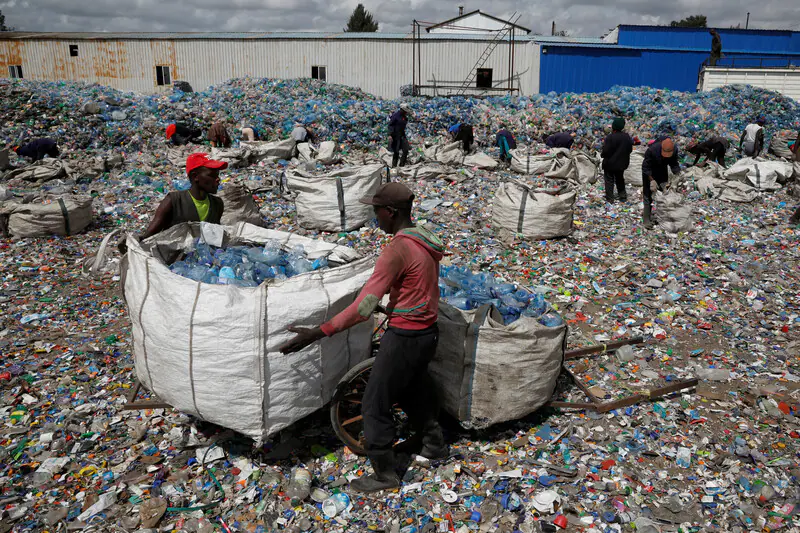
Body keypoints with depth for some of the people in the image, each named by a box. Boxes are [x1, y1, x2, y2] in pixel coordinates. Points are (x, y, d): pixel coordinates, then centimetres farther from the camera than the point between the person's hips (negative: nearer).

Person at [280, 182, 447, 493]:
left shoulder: (398, 249, -23)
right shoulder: (425, 243, 5)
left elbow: (365, 306, -28)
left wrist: (318, 333, -29)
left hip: (405, 336, -9)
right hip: (427, 333, 9)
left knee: (374, 405, 4)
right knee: (412, 391, 28)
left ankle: (385, 475, 16)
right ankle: (435, 444, 44)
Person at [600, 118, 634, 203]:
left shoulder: (610, 137, -24)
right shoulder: (627, 137, -3)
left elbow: (605, 151, -23)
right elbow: (630, 149, 5)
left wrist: (602, 154, -2)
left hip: (610, 164, -6)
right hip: (622, 163, 6)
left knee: (609, 180, 7)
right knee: (620, 179, 22)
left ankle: (609, 199, 9)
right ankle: (622, 196, 29)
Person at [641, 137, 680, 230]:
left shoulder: (674, 150, -22)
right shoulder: (652, 150, -35)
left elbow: (674, 165, -7)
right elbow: (646, 167, -26)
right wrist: (652, 180, -32)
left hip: (662, 172, 4)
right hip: (650, 173, -4)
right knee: (648, 195, -4)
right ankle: (646, 219, 0)